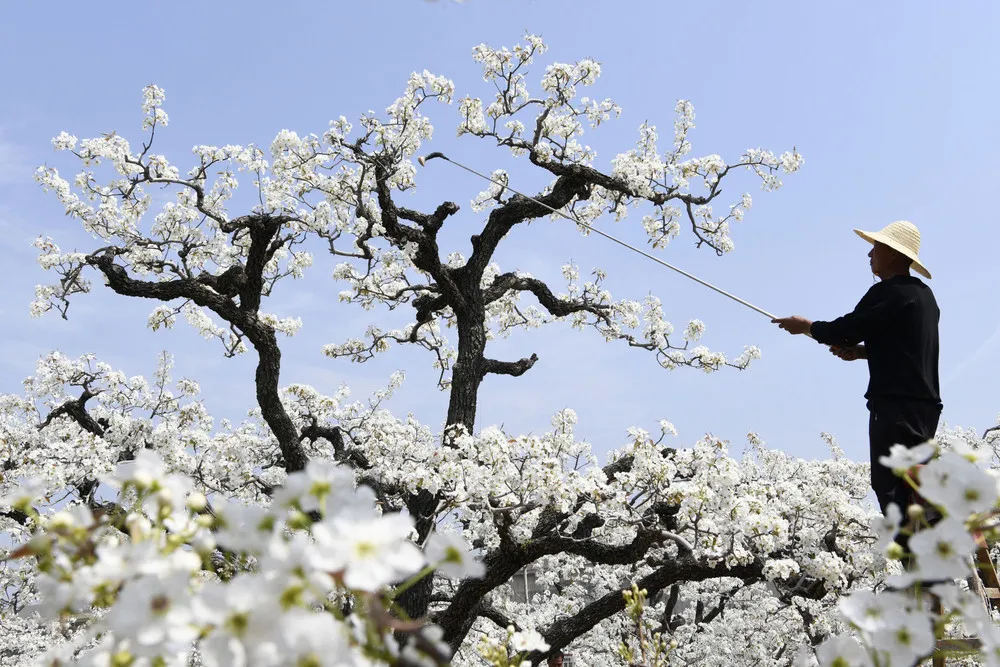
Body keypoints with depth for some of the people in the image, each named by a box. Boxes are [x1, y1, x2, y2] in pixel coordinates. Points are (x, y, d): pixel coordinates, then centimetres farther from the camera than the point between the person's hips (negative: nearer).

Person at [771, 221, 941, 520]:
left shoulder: (888, 292, -12)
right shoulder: (924, 294, 17)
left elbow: (847, 330, -11)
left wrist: (805, 326, 6)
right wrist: (862, 351, 14)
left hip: (896, 405, -10)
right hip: (924, 403, 10)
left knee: (891, 486, -9)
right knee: (911, 486, 13)